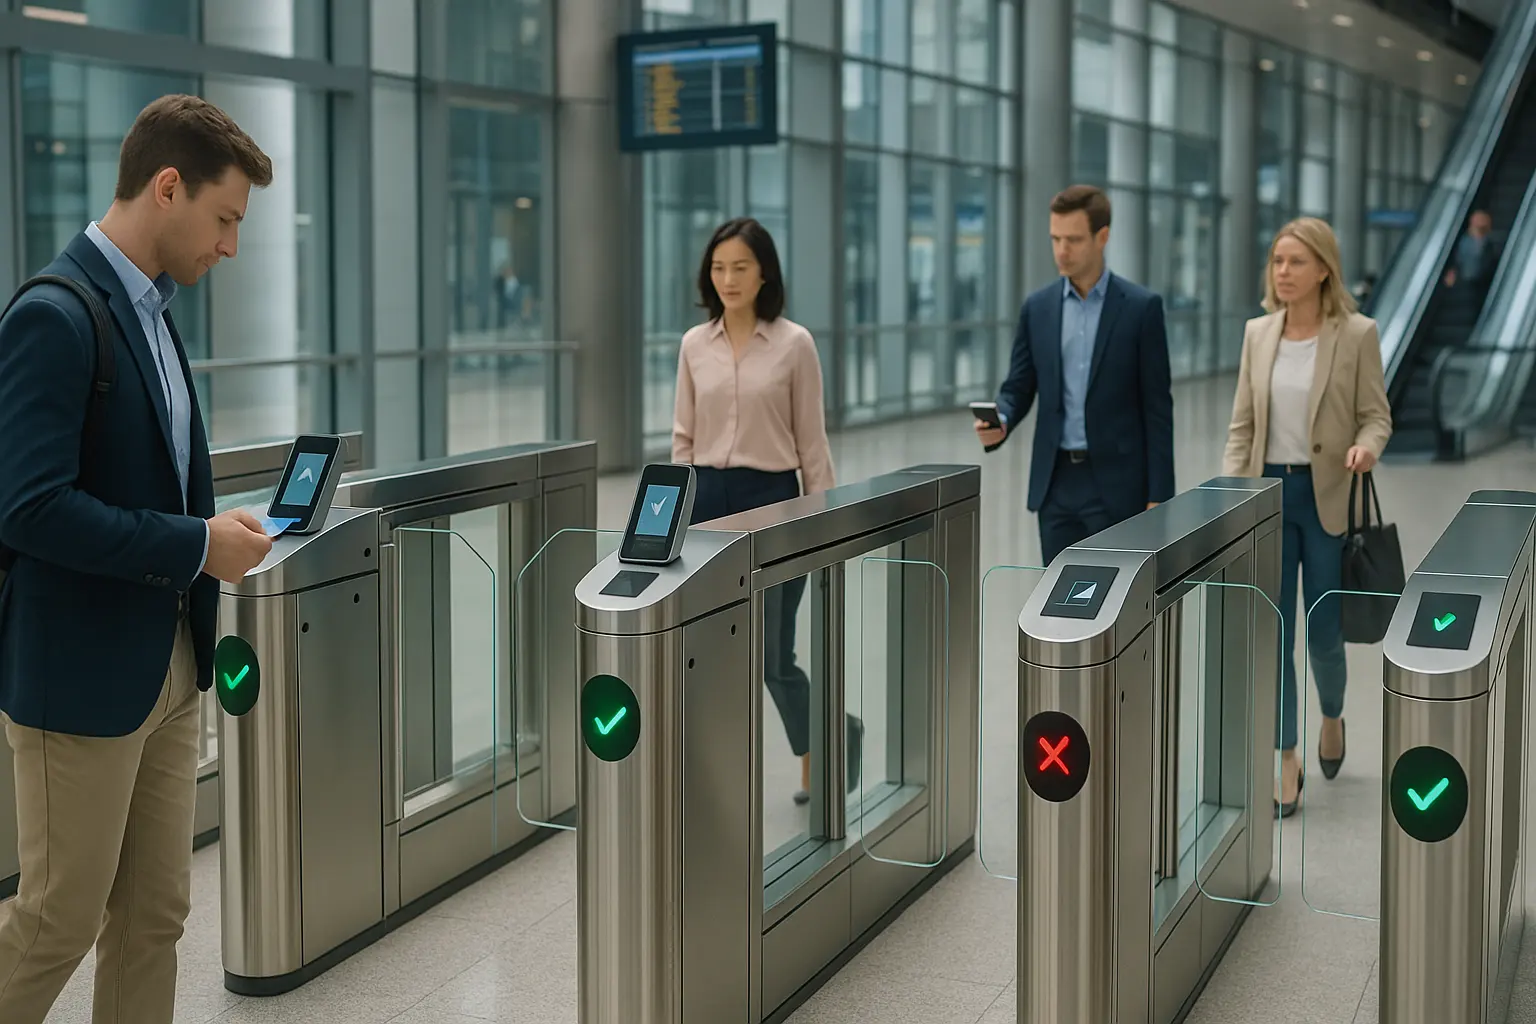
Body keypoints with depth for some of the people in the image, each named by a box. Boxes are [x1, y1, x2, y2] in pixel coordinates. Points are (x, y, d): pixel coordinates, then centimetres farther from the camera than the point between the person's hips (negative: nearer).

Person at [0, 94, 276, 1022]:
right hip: (80, 669, -9)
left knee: (156, 913, 13)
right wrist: (196, 547, -20)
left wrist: (215, 530, 4)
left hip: (169, 663, 9)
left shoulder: (151, 312, 11)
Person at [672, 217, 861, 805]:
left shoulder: (793, 343, -5)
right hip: (710, 502, 4)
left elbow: (812, 442, -3)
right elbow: (683, 440, 9)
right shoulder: (694, 345, 6)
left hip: (772, 501, -4)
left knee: (772, 657, -1)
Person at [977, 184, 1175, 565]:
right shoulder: (1038, 307, 7)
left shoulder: (1141, 307, -4)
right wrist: (1000, 422, -16)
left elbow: (1157, 407, -5)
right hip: (1056, 481, 4)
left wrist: (1159, 494, -9)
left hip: (1116, 483, -4)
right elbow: (1018, 388, 8)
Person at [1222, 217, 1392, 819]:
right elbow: (1242, 425, 8)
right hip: (1269, 495, 3)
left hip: (1328, 499, -3)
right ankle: (1287, 765, 10)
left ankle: (1332, 719, 37)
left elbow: (1376, 414, -2)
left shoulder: (1357, 334, -5)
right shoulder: (1258, 334, 5)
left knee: (1325, 633, 4)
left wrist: (1366, 448, -25)